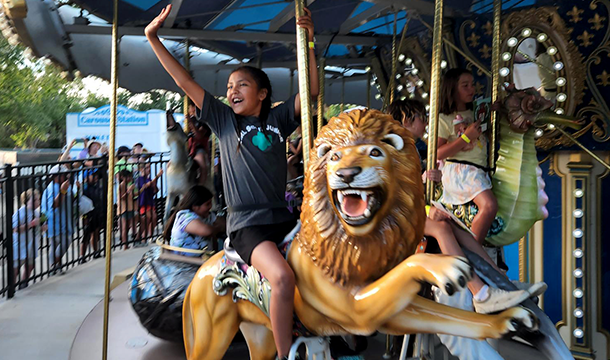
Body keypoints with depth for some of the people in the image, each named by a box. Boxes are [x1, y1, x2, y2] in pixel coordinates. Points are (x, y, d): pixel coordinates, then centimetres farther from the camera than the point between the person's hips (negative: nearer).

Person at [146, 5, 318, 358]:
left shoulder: (279, 119, 11)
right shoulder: (223, 120, 7)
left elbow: (311, 90, 2)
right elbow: (185, 81, 5)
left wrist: (308, 40, -6)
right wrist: (153, 39, 3)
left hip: (283, 218, 4)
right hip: (246, 223, -4)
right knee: (283, 277, -28)